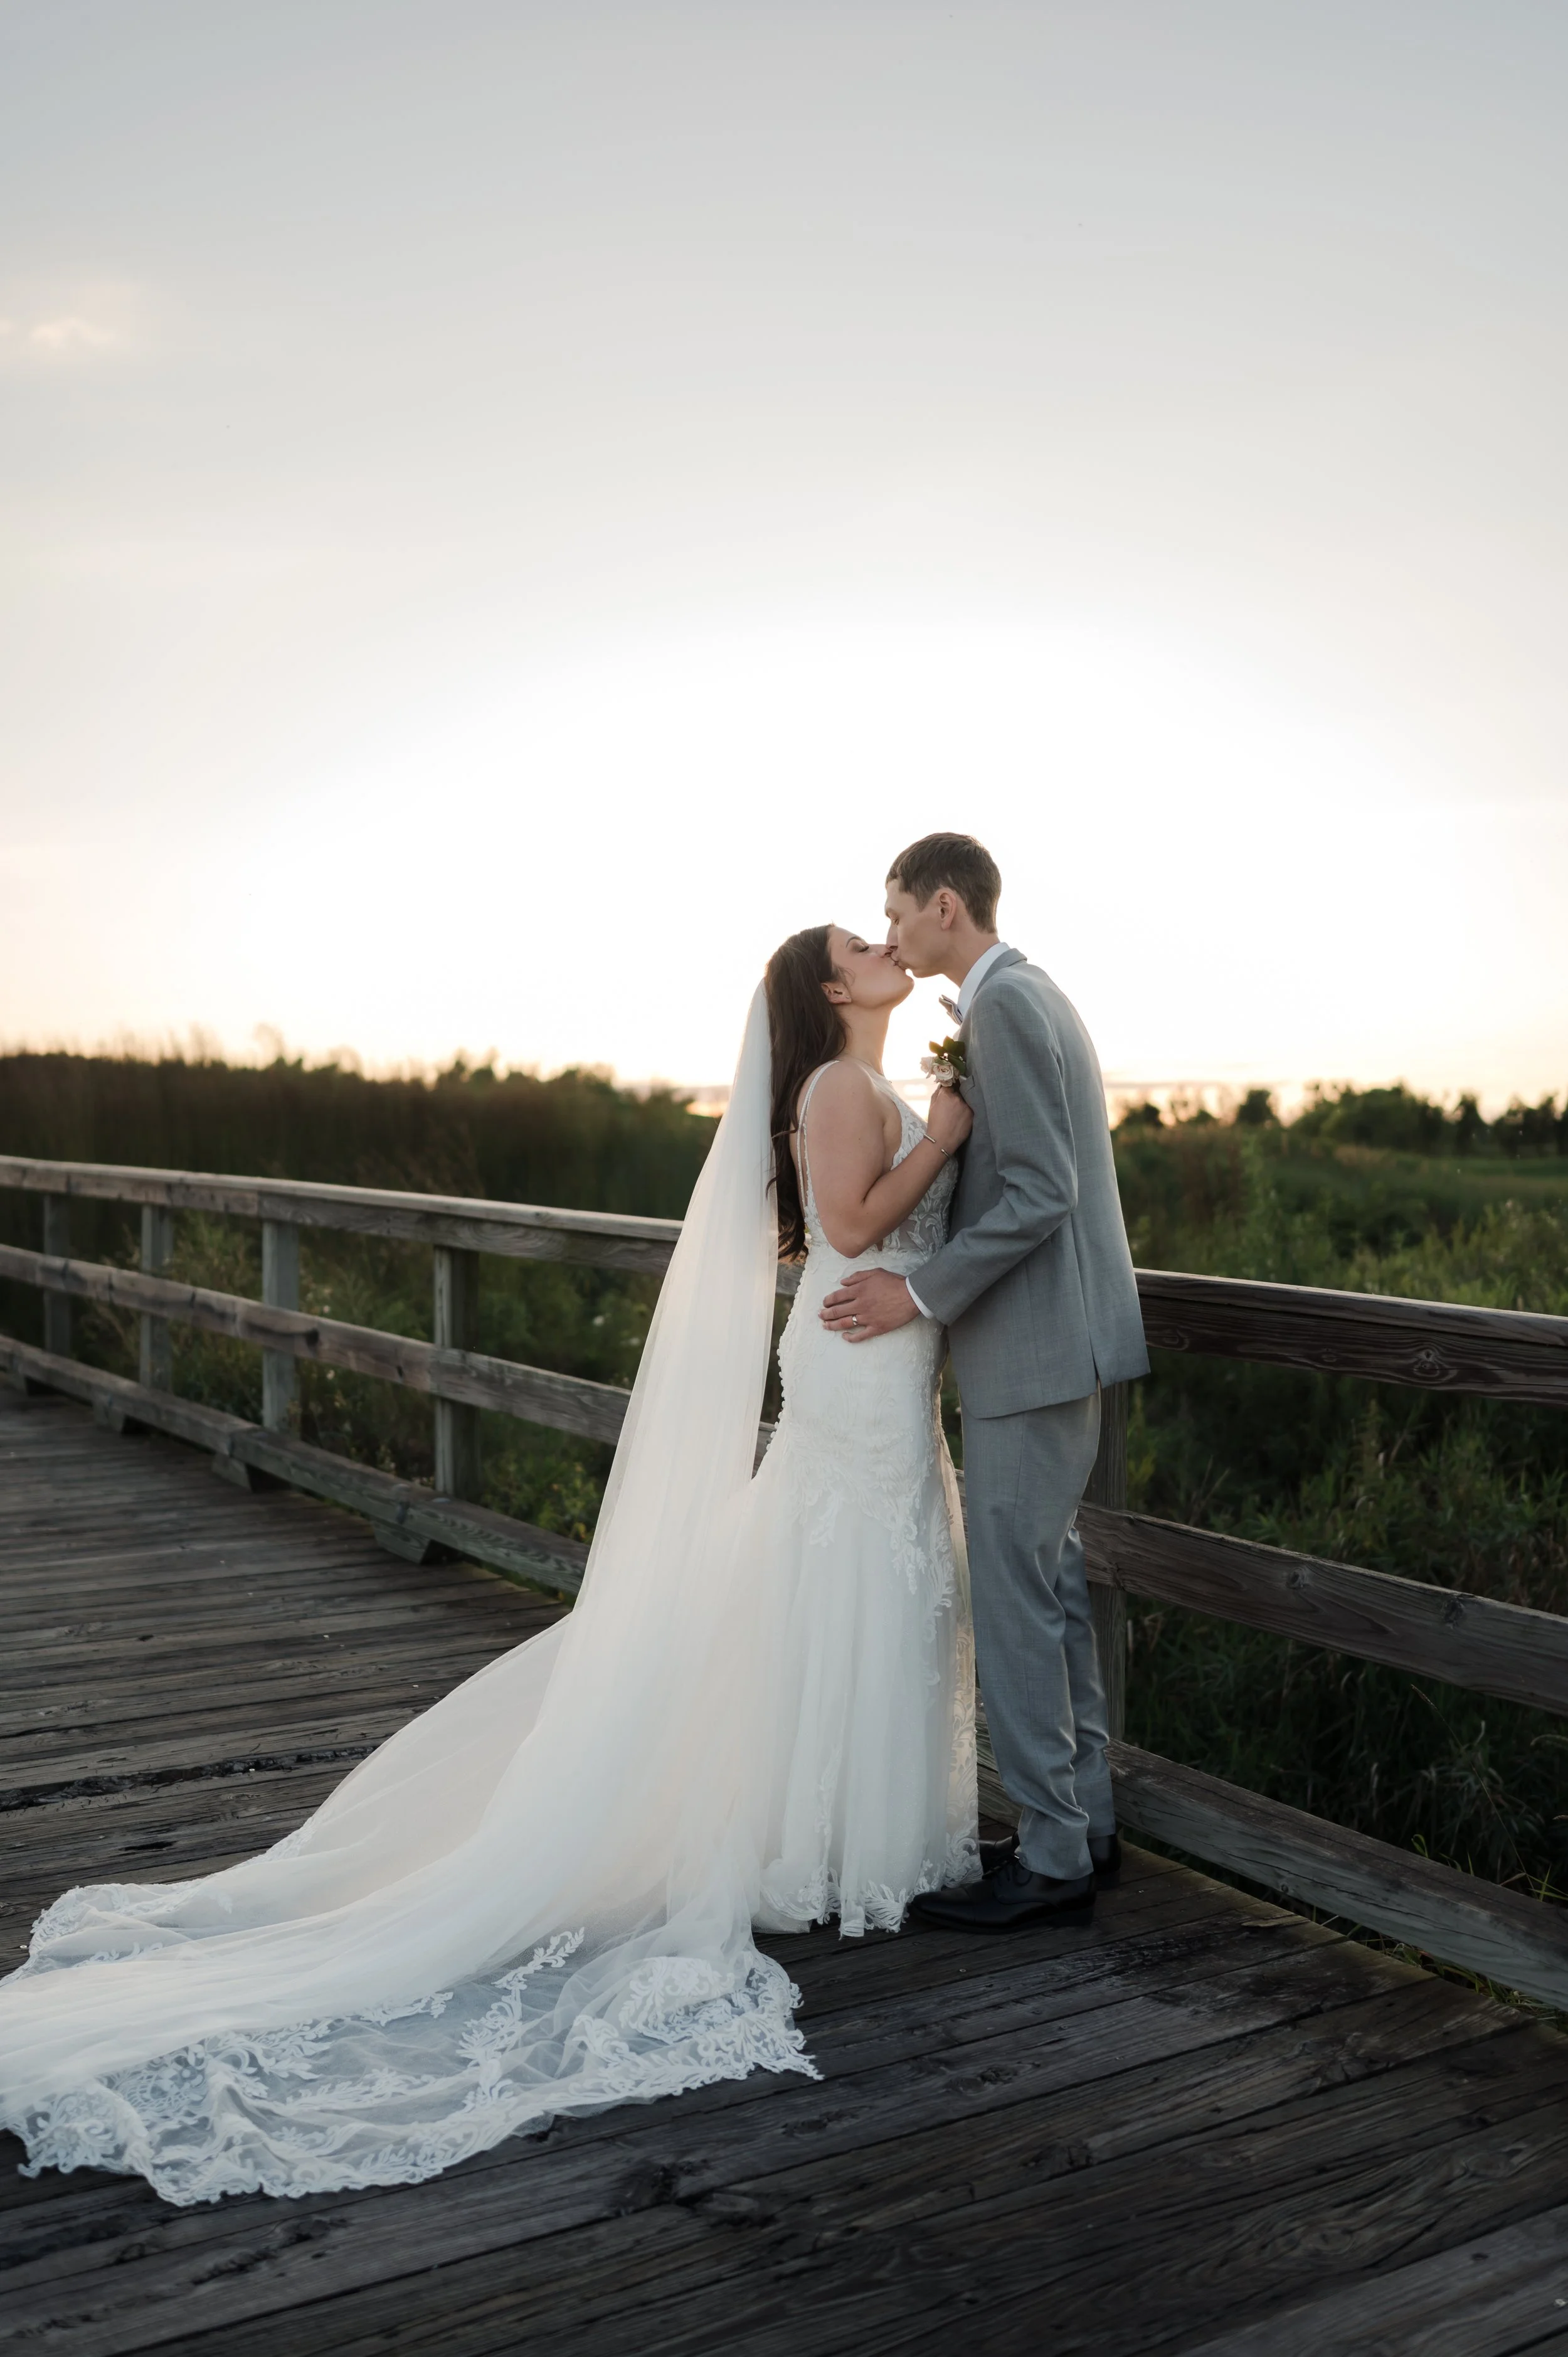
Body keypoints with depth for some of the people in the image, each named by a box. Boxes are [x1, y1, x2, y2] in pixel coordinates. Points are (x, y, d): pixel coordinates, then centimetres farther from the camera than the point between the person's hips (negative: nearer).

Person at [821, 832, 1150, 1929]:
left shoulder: (1005, 1006, -16)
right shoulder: (1031, 996, 16)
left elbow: (1039, 1194, -23)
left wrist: (920, 1294, -17)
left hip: (1036, 1346, -10)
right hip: (1058, 1341, 11)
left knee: (1015, 1597, -3)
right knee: (1054, 1581, 16)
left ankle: (1052, 1860, 8)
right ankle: (1086, 1823, 26)